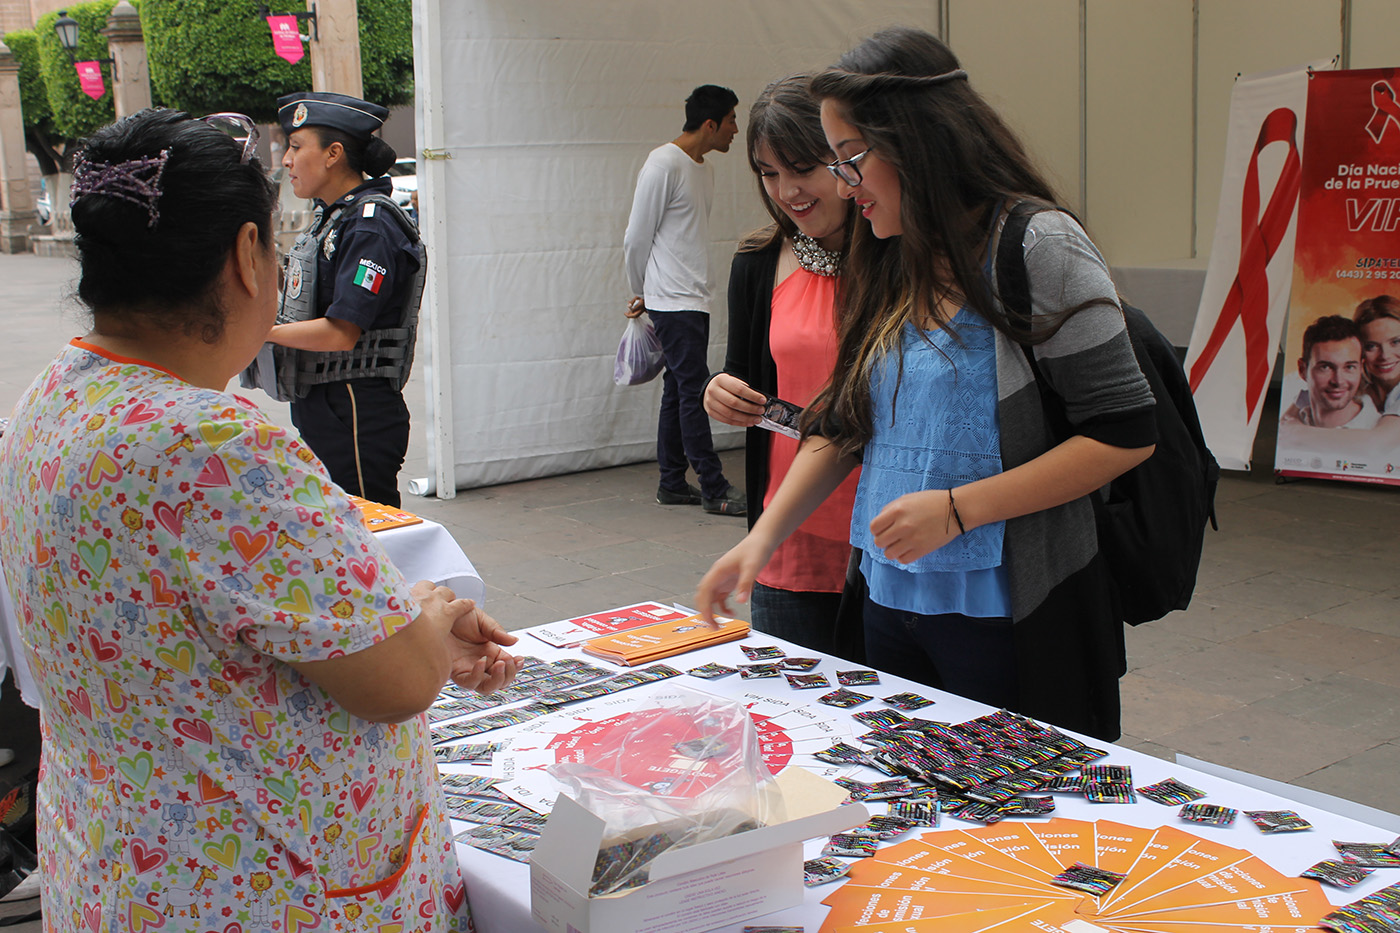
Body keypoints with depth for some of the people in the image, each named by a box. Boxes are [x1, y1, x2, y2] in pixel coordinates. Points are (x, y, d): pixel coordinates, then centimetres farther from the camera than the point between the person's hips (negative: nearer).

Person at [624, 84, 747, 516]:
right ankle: (713, 488, -5)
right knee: (694, 391, -8)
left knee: (678, 390, 11)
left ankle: (672, 483, 17)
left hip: (693, 300, 9)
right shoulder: (664, 165, -12)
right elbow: (637, 237, -8)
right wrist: (640, 293, 4)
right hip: (673, 302, -9)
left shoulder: (704, 169, 16)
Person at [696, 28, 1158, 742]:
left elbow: (1125, 433, -15)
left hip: (1007, 613, -6)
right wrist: (763, 537, 4)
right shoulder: (886, 269, 9)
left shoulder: (1036, 243, -12)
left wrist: (957, 509, -19)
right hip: (892, 597, 6)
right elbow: (839, 427, 15)